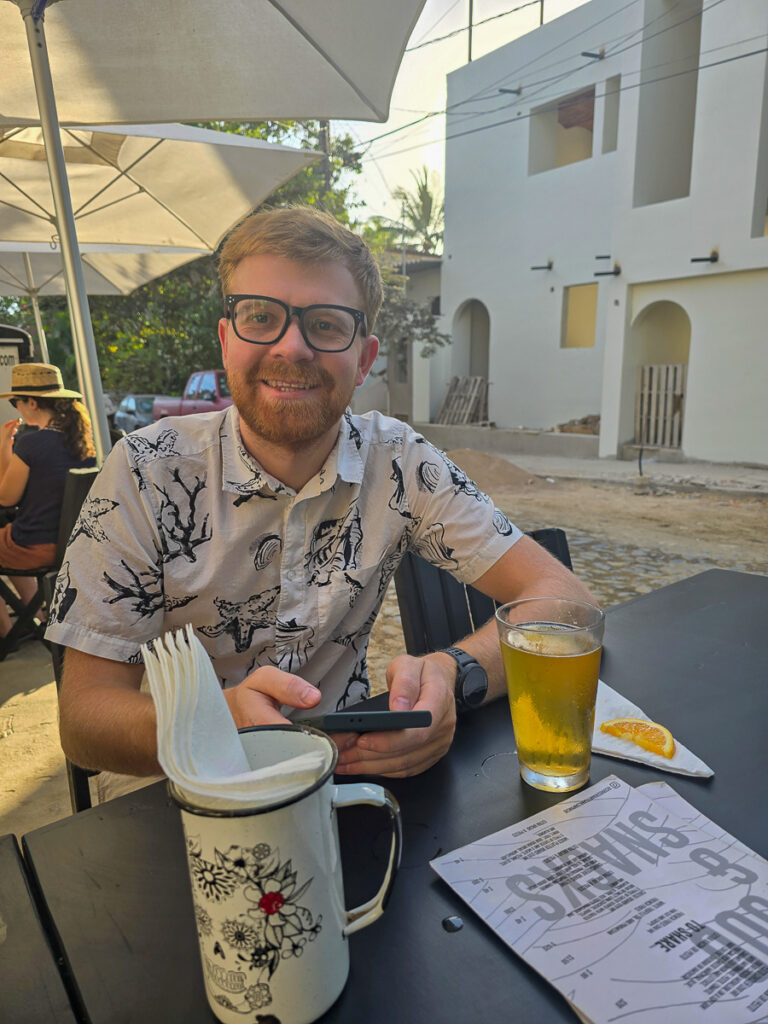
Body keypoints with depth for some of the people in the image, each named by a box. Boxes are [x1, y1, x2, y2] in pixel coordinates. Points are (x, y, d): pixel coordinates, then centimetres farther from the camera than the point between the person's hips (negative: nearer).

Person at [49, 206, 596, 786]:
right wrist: (224, 720, -34)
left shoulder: (398, 463, -11)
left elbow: (563, 595, -12)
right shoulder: (147, 474, -14)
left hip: (352, 788, -1)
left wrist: (451, 678, -32)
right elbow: (85, 718, -14)